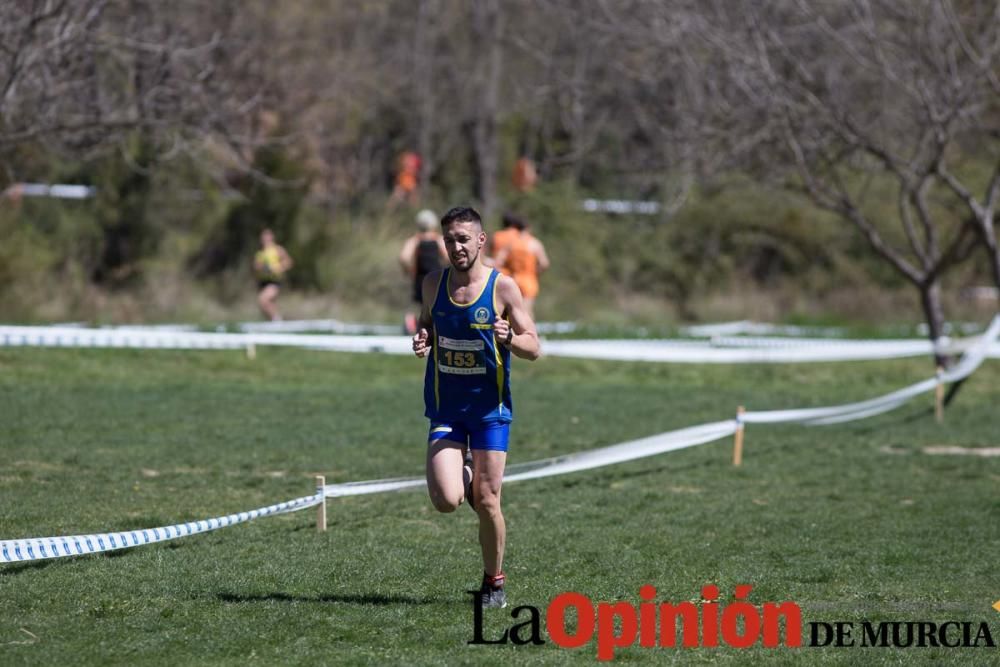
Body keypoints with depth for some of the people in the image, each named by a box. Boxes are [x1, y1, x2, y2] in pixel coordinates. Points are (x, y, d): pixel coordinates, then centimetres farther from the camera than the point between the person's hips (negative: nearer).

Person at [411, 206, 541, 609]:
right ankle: (465, 474, 23)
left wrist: (509, 337, -27)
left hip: (490, 408, -2)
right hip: (446, 408, 2)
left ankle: (494, 581, 18)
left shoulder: (502, 287, -8)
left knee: (487, 503, -3)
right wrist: (420, 341, -5)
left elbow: (534, 349, -5)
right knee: (446, 500, -14)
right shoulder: (433, 284, 1)